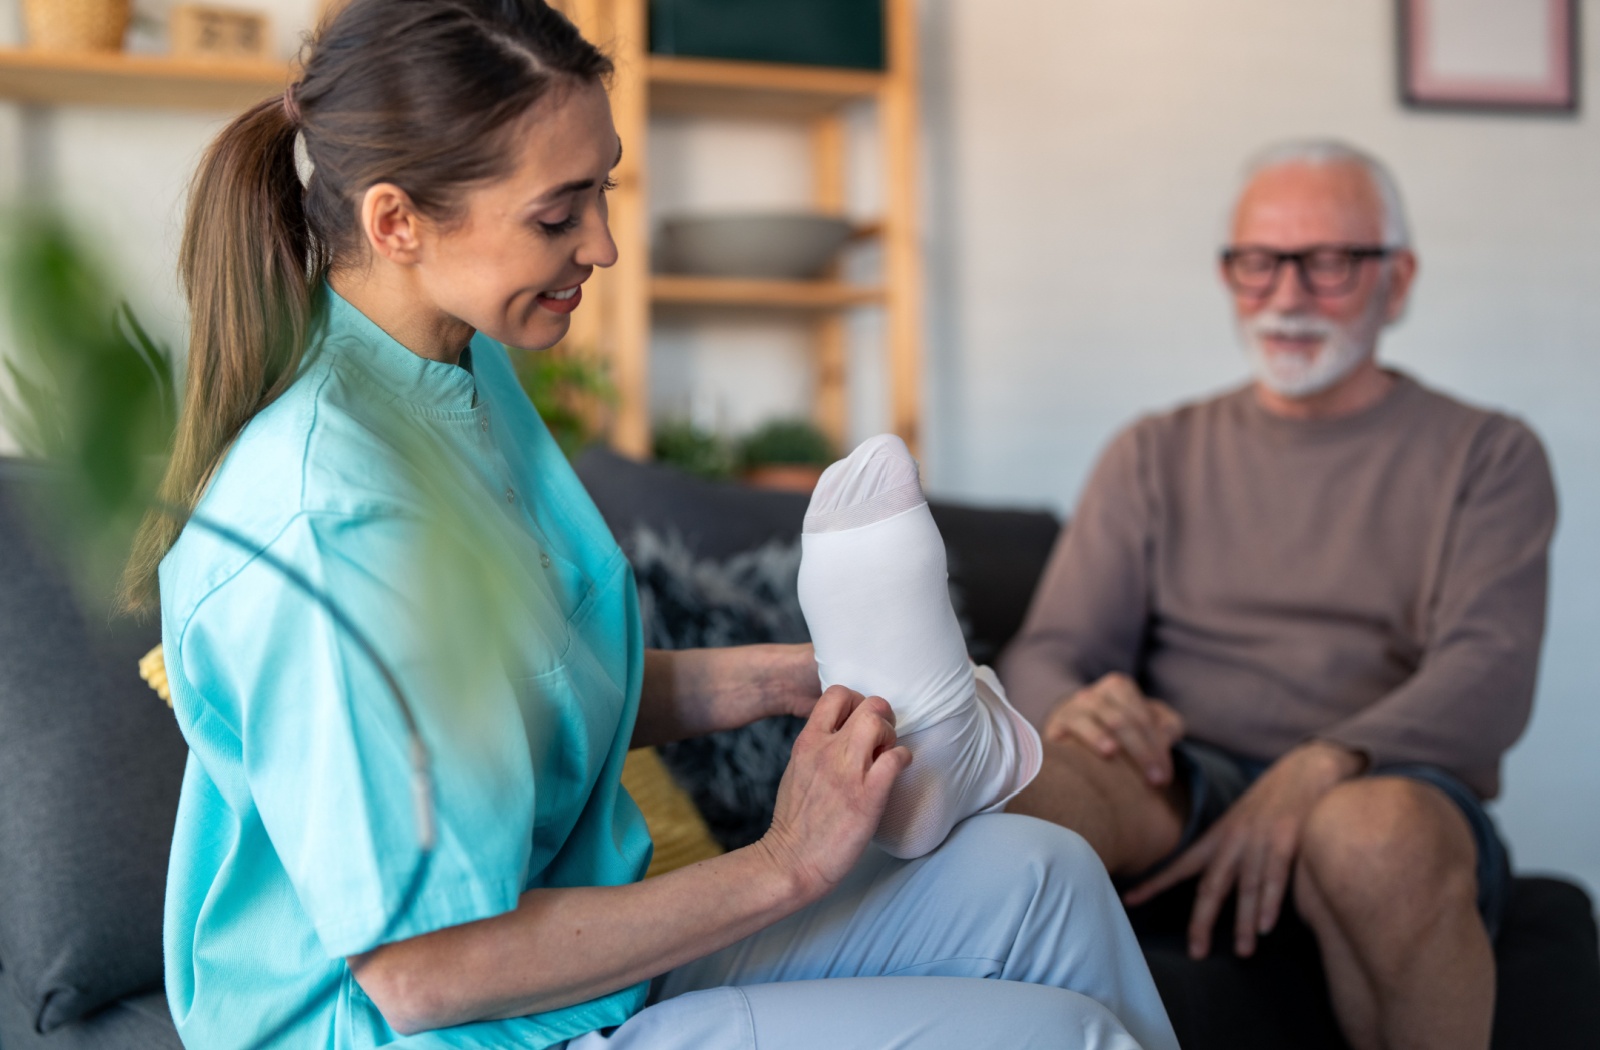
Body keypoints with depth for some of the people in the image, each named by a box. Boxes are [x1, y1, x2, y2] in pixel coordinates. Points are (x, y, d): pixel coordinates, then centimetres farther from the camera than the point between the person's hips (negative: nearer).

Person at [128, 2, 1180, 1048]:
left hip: (585, 932, 9)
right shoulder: (327, 525, -28)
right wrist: (780, 868, -19)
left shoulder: (469, 372, 2)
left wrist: (775, 679, 0)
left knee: (1037, 875, 0)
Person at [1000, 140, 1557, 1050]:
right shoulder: (1156, 455, 18)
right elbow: (1047, 655, 8)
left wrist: (1321, 768, -26)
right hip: (1184, 798, 0)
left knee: (1377, 828, -36)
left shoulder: (1488, 457, 12)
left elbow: (1491, 680, -6)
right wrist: (1071, 708, -19)